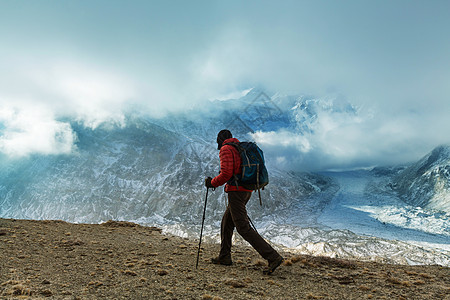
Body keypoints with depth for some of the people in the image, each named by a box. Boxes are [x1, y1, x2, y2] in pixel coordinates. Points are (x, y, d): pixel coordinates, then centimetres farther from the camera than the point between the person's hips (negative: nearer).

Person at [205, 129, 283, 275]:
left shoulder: (226, 150, -9)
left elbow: (226, 174, -20)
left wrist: (212, 182, -4)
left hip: (236, 191, -10)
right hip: (247, 190, 10)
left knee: (243, 228, -7)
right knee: (226, 222, 20)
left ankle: (273, 257, -10)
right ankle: (224, 257, 28)